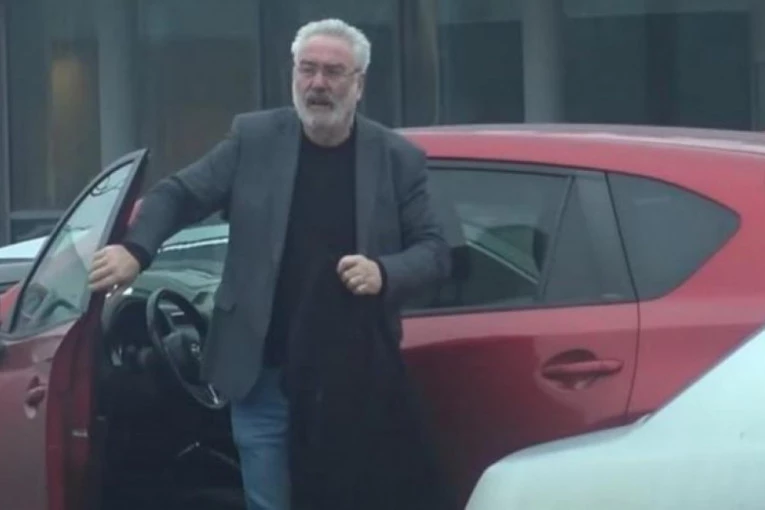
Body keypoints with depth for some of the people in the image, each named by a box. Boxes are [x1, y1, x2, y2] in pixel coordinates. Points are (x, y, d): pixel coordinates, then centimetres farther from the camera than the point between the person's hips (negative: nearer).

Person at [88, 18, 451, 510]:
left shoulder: (398, 159, 1)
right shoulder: (253, 138, 2)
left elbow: (434, 250, 2)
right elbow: (178, 194, 6)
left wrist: (384, 273, -19)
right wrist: (135, 249, -12)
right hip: (263, 377, 0)